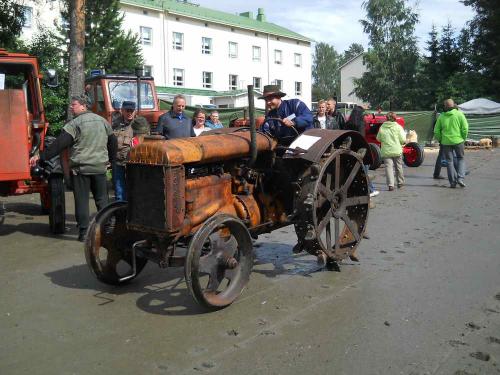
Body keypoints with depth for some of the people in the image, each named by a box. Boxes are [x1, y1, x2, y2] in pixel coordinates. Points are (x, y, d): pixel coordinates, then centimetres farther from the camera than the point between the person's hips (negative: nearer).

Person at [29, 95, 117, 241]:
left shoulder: (75, 123, -8)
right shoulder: (102, 121, 10)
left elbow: (59, 144, -13)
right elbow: (113, 142, 17)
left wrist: (41, 157, -10)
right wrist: (109, 159, 28)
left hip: (80, 168, -5)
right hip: (100, 167, 5)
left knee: (81, 200, 2)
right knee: (102, 199, 14)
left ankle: (83, 232, 3)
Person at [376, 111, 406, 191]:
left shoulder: (382, 127, -2)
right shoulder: (398, 127, -6)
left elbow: (378, 139, 8)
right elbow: (403, 140, -9)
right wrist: (402, 143, 13)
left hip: (386, 151, 0)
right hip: (397, 151, 0)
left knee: (388, 167, -1)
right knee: (398, 167, 15)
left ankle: (390, 185, -13)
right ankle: (400, 183, 29)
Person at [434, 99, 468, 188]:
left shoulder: (441, 116, 1)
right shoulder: (459, 114, -4)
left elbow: (436, 131, 2)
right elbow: (465, 128, -7)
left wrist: (440, 140, 14)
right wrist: (463, 138, 6)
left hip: (446, 142, 1)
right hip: (458, 140, -1)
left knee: (449, 161, 8)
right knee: (460, 159, 14)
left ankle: (452, 181, 8)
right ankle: (460, 178, -1)